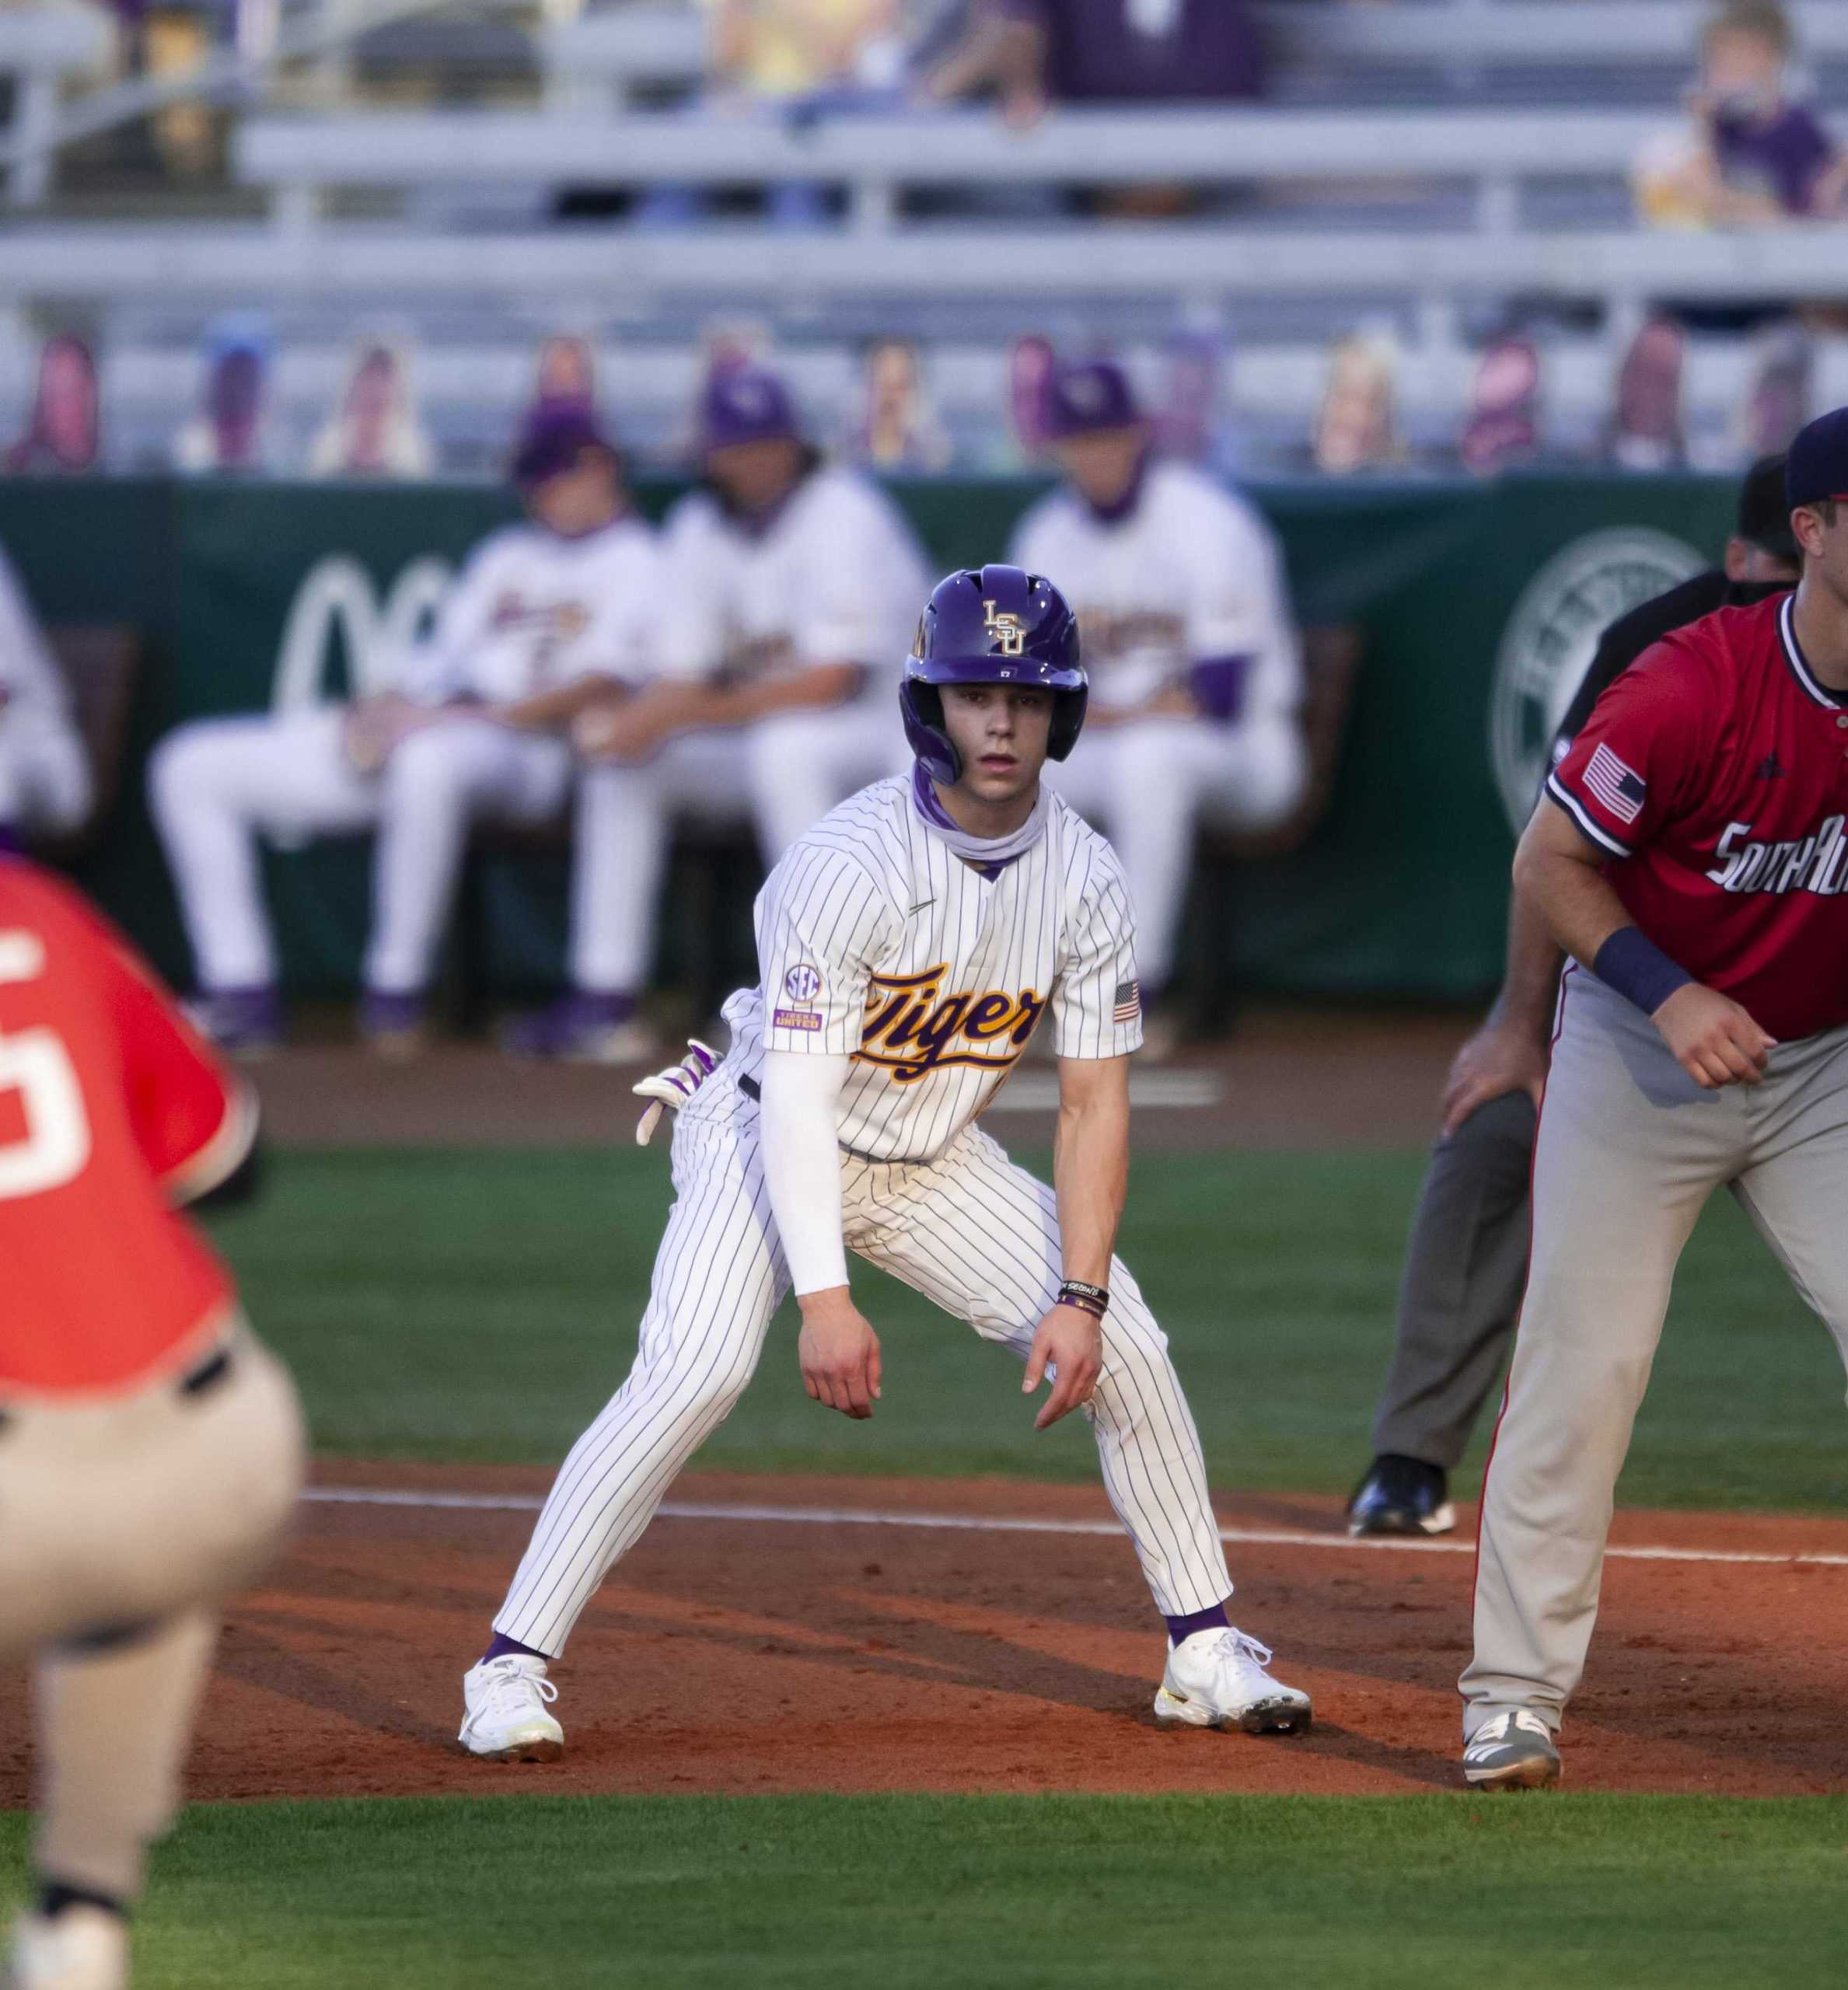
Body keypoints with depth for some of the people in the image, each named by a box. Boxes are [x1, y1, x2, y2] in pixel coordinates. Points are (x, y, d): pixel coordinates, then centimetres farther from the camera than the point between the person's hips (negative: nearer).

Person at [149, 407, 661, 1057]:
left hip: (520, 744, -8)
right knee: (190, 767, -1)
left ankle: (395, 996, -32)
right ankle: (240, 996, -11)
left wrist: (480, 716, -17)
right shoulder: (507, 555, 29)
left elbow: (604, 683, -9)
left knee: (430, 762, -47)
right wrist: (389, 705, 0)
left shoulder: (635, 560, 6)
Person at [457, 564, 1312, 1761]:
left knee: (1123, 1343, -5)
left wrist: (1079, 1295, -18)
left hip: (933, 1164, 6)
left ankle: (1206, 1649, 11)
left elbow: (1095, 1101, -7)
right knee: (696, 1370, -27)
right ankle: (515, 1667, -23)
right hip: (769, 1140, -6)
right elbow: (798, 1094, -29)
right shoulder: (850, 864, -27)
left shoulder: (1085, 879, -10)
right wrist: (823, 1297, -37)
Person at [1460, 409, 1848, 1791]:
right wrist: (1666, 994, -24)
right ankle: (1517, 1693, 6)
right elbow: (1549, 864, -13)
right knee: (1583, 1365, -3)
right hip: (1636, 1049, -3)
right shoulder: (1696, 688, -23)